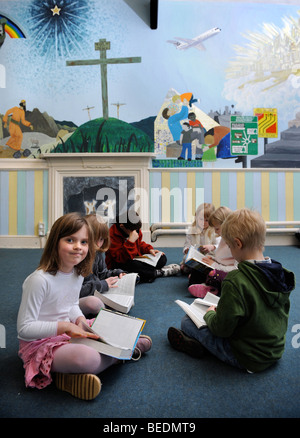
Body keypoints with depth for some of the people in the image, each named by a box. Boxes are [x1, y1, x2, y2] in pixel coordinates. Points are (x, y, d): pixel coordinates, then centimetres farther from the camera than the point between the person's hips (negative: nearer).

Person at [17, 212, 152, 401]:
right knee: (87, 358, -31)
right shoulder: (40, 280, -25)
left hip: (68, 335, 8)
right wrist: (64, 326, -25)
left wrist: (80, 320, -5)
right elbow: (24, 329, -20)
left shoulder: (78, 274, -1)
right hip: (40, 344, -7)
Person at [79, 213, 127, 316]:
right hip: (78, 301, -7)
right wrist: (101, 285, -22)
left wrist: (117, 273, 0)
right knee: (93, 302, -37)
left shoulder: (98, 253, 4)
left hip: (98, 294, 7)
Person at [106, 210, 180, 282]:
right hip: (118, 265, -7)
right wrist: (130, 242, -38)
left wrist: (149, 249, 0)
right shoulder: (113, 235, -23)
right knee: (134, 265, -41)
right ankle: (159, 272, -19)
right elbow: (120, 258, -29)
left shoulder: (135, 229, 0)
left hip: (136, 259, 7)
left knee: (162, 258, -6)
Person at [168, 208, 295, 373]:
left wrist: (210, 314, 0)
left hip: (246, 358, -7)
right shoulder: (282, 275, -8)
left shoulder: (235, 281, -31)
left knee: (187, 321, 2)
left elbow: (221, 328, -22)